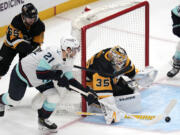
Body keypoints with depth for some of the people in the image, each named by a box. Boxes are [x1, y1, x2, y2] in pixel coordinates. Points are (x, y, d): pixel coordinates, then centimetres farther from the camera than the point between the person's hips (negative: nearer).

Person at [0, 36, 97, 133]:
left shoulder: (68, 61, -10)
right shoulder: (53, 54, -39)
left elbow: (69, 80, -4)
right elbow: (40, 73, -42)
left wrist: (86, 91, -12)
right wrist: (57, 75, -39)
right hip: (22, 73, -7)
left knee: (53, 97, -10)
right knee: (14, 100, 14)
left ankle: (43, 121, 13)